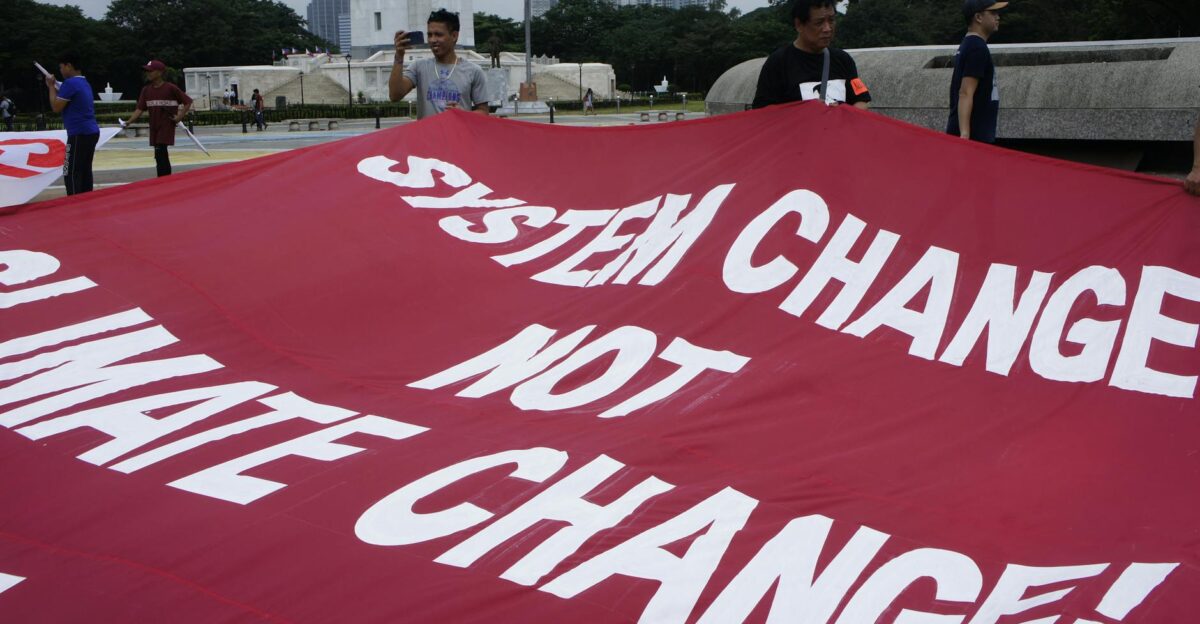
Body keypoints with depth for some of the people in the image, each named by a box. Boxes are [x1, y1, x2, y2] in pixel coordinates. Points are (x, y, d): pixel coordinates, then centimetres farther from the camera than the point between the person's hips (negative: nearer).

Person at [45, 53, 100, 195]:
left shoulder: (70, 83, -12)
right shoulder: (84, 83, 18)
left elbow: (56, 107, -11)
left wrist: (51, 87, 0)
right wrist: (56, 87, 21)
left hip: (79, 135, -10)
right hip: (91, 132, 10)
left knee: (71, 174, -8)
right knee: (85, 172, 12)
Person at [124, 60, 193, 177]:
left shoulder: (170, 88, -10)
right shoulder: (146, 90, 6)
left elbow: (188, 102, -6)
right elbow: (140, 109, 2)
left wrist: (180, 117, -12)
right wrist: (129, 121, -11)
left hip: (167, 127, -6)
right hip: (154, 128, 6)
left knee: (159, 153, -15)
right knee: (162, 155, 11)